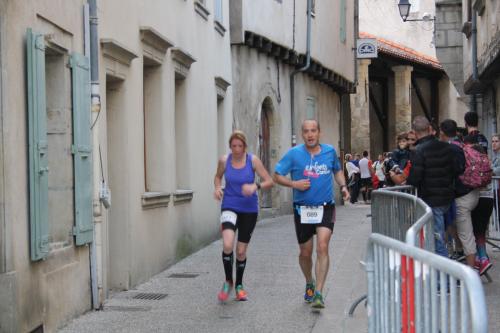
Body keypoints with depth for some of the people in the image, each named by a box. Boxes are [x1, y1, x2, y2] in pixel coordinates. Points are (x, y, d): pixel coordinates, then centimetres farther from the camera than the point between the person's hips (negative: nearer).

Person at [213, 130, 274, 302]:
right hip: (229, 206, 0)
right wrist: (217, 188, -5)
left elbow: (269, 181, -6)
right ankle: (228, 281, 1)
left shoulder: (253, 160, -7)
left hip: (249, 209, 0)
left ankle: (239, 285, 31)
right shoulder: (224, 161, -3)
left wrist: (255, 186, -26)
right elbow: (218, 176, 16)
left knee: (241, 251, 7)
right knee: (227, 245, -23)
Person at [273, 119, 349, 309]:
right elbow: (277, 176, 0)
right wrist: (293, 184, -16)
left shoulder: (330, 151, 3)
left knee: (322, 247, -17)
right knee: (305, 252, 11)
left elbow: (337, 170, 22)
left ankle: (318, 294, -16)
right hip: (302, 209, 0)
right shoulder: (294, 154, -4)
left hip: (325, 208, 0)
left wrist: (343, 186, 5)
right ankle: (309, 284, 40)